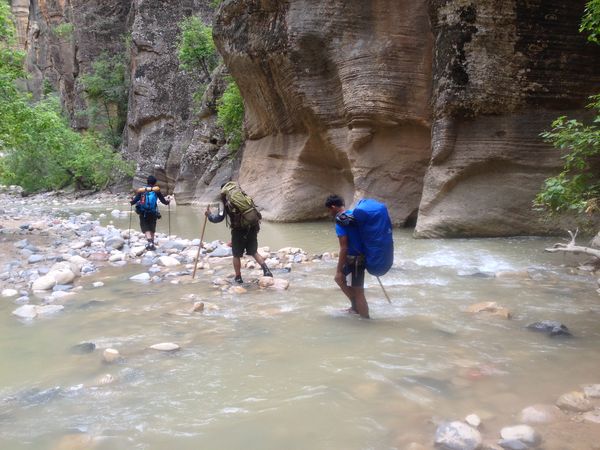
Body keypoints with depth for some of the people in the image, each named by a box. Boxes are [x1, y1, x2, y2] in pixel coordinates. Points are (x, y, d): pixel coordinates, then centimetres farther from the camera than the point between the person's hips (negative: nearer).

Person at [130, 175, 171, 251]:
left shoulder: (141, 190, 2)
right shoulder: (156, 190, 1)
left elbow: (134, 201, 1)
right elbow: (163, 201, 3)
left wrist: (131, 201, 24)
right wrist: (168, 201, 25)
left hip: (143, 214, 0)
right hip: (153, 213, 0)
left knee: (146, 229, 3)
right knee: (152, 229, 16)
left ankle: (149, 241, -20)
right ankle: (152, 244, 20)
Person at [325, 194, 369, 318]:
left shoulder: (340, 222, -18)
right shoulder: (353, 214, 8)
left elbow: (344, 248, -21)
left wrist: (339, 271, -16)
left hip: (354, 259, -9)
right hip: (360, 256, 9)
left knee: (358, 292, 2)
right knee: (340, 279, 24)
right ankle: (355, 307, 30)